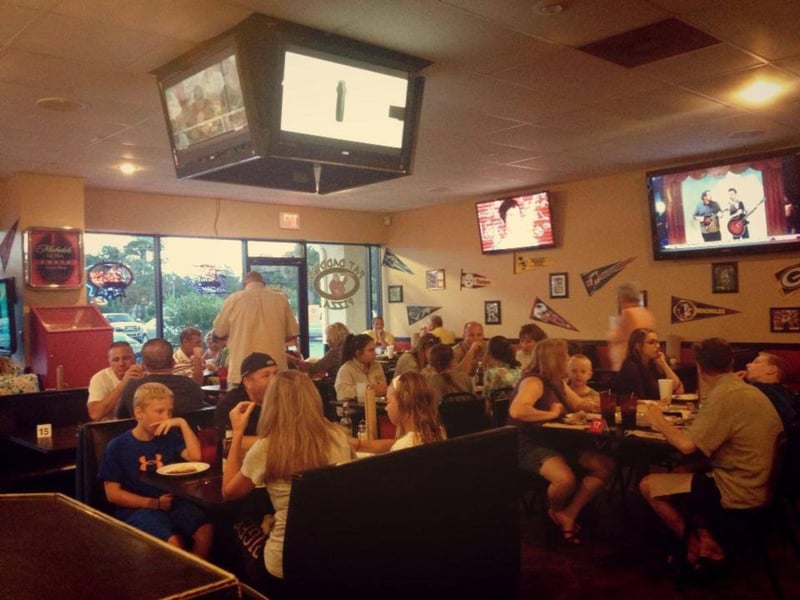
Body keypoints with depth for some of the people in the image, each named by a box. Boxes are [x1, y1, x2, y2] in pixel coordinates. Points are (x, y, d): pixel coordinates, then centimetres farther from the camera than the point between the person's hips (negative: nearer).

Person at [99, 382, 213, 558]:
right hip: (138, 509, -4)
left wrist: (182, 423, -5)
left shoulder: (169, 437, 13)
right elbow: (113, 493, -3)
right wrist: (154, 503, -11)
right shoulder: (118, 446, -1)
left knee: (206, 532, -23)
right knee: (173, 542, -31)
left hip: (173, 503, 4)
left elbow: (195, 456, -2)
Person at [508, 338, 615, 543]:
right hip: (530, 446, -10)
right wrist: (551, 414, -24)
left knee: (606, 466, -2)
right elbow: (516, 411, -36)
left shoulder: (557, 382, 13)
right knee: (566, 479, -36)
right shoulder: (534, 382, -18)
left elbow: (580, 406, 23)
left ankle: (569, 514, 2)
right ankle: (555, 511, 1)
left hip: (555, 441, 10)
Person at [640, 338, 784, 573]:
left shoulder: (723, 396, -21)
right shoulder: (752, 391, 6)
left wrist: (660, 423, -6)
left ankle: (700, 545, 11)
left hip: (736, 491, -9)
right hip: (757, 485, 9)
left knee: (648, 485, -1)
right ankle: (704, 536, 10)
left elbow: (687, 445, -26)